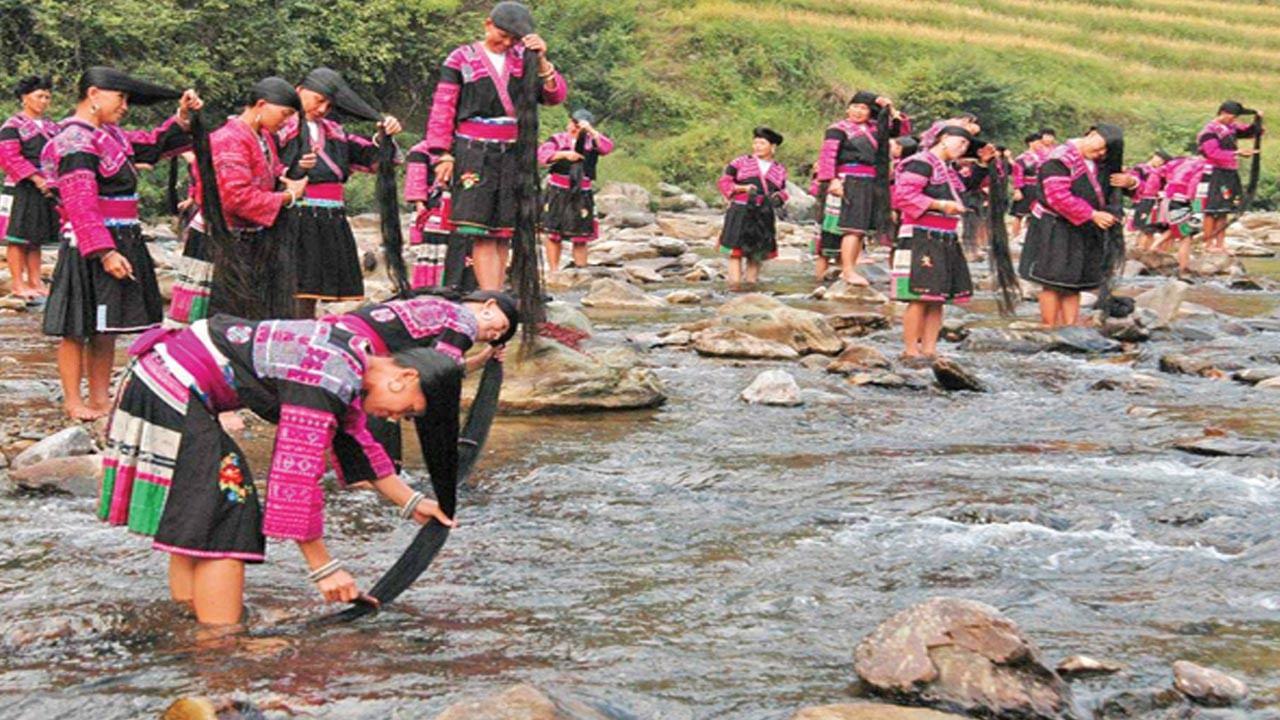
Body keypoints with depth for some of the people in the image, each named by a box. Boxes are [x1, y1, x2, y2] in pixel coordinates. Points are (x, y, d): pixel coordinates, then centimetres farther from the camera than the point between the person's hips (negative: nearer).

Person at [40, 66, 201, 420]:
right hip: (89, 249, -10)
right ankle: (73, 403, 4)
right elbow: (81, 205, -20)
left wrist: (183, 117, 8)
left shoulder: (109, 135, 14)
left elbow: (154, 144, 24)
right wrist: (104, 251, -24)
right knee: (79, 328, -2)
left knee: (105, 328, 13)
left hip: (118, 243, 10)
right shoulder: (75, 141, -14)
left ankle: (100, 398, 20)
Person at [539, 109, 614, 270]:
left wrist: (591, 131, -18)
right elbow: (543, 153, -10)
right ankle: (553, 271, 5)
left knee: (580, 238, 2)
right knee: (553, 235, 0)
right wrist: (565, 154, -21)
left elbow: (607, 148, -12)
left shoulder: (591, 142, 6)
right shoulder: (558, 139, 3)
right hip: (557, 193, 0)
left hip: (581, 195, 0)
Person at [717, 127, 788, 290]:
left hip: (764, 215, 3)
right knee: (736, 248, -9)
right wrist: (743, 188, -12)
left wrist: (778, 198, -3)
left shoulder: (779, 170, 15)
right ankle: (735, 282, -11)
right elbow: (724, 182, 4)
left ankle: (752, 281, 9)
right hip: (741, 211, -3)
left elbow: (783, 192, 21)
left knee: (758, 252, 2)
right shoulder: (740, 163, 6)